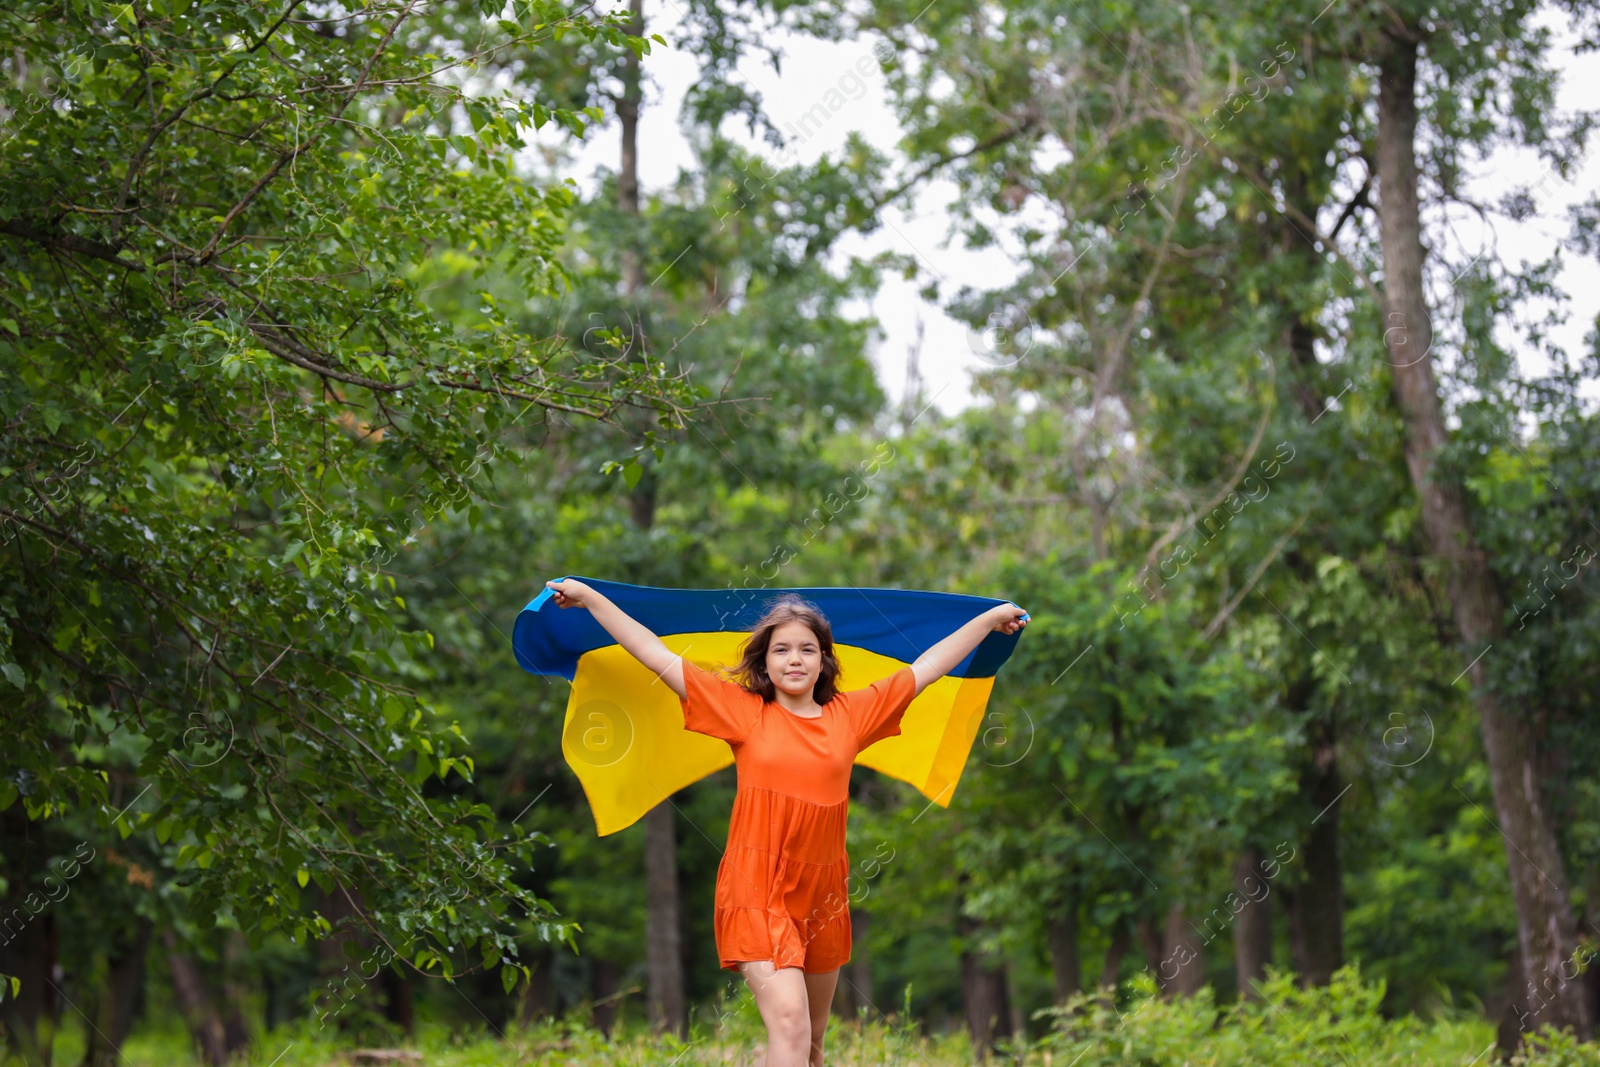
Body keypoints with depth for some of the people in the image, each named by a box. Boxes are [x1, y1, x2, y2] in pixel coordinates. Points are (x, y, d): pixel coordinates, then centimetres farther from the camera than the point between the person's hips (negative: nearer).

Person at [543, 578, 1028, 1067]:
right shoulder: (744, 711, 0)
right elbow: (657, 655, 1)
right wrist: (589, 598, 1)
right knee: (789, 1020, -21)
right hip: (756, 887, -4)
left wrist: (989, 619, 21)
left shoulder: (850, 714, 7)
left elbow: (928, 666, 15)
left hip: (821, 893, 4)